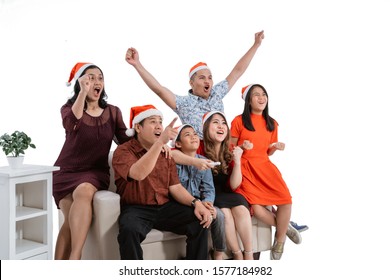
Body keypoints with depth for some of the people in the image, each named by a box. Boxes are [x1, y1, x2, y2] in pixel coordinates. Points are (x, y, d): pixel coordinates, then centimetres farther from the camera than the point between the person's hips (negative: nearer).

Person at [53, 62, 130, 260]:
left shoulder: (113, 112, 8)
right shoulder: (69, 108, 2)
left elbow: (127, 142, 0)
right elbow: (71, 124, -23)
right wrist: (83, 92, -30)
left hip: (96, 172, 1)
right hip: (67, 171, 0)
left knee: (84, 192, -36)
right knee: (73, 219, -29)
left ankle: (73, 259, -39)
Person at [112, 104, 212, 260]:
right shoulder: (123, 151, -7)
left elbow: (175, 187, 8)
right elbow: (138, 174, -29)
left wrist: (196, 203, -11)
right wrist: (160, 142, -34)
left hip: (165, 208, 6)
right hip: (136, 210, -5)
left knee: (200, 220, -12)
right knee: (129, 229, -37)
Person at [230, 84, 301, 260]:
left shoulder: (272, 124, 12)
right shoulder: (238, 121, -3)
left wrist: (276, 148, -1)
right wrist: (242, 147, -17)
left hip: (265, 166, 4)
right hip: (245, 168, -4)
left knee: (286, 199, -21)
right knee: (256, 208, -26)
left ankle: (279, 242, 3)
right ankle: (285, 227, 6)